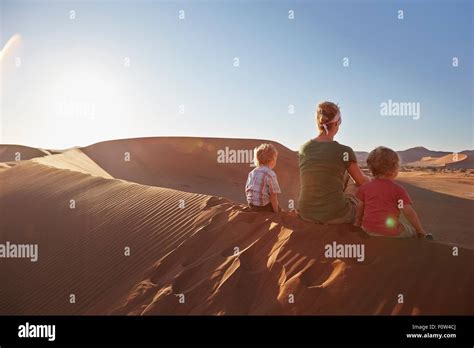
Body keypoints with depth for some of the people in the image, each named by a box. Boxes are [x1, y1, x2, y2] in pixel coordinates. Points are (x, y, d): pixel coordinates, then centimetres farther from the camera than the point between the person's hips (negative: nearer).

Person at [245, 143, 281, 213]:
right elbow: (273, 195, -15)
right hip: (265, 207, -7)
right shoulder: (270, 174, -13)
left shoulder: (251, 173, 7)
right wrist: (276, 212, -8)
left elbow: (247, 191, 11)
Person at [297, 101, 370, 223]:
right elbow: (362, 181, 4)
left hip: (305, 214, 4)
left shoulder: (303, 149, -1)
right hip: (335, 216, -4)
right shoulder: (344, 152, -13)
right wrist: (368, 179, 29)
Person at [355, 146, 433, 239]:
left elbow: (360, 208, 11)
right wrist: (421, 231, -1)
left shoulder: (365, 187, 4)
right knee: (414, 231, 21)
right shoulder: (398, 189, -8)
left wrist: (357, 223, 26)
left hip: (369, 231, 4)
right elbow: (408, 212, -11)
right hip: (391, 233, -4)